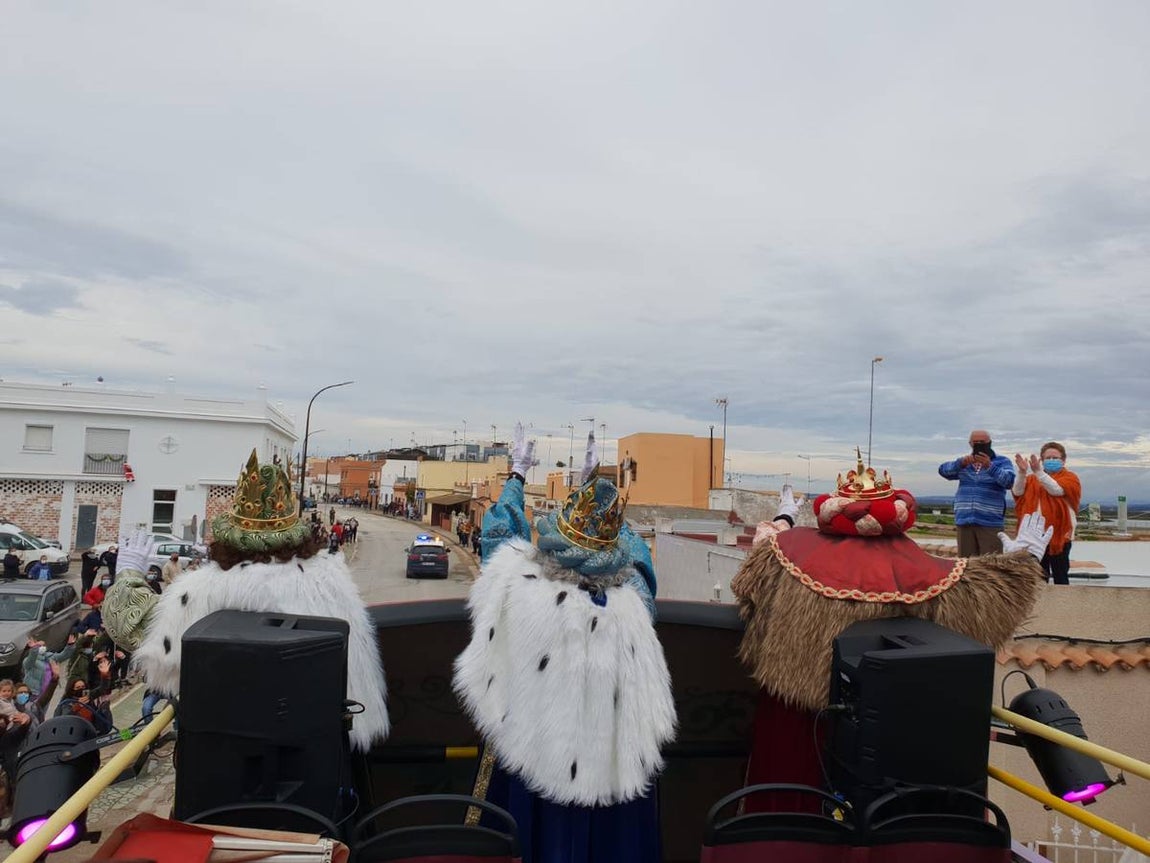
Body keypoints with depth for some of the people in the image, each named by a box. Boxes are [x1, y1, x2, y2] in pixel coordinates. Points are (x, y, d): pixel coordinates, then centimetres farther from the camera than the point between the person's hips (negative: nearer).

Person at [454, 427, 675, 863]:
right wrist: (596, 483, 13)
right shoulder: (629, 601, -19)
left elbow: (500, 530, 1)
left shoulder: (517, 580, -20)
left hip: (528, 750, 1)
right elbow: (633, 548, 3)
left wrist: (517, 474, 17)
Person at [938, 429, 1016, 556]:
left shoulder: (1002, 461, 5)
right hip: (964, 521, 4)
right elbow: (943, 470, -2)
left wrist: (990, 466, -30)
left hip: (990, 523, -3)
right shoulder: (964, 461, 16)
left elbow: (1009, 481, -14)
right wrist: (960, 463, -22)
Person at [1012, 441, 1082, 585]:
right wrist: (1022, 472, -20)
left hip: (1059, 534, -4)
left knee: (1060, 576, 3)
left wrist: (1038, 471, -29)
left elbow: (1057, 490, -19)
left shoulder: (1069, 477, 3)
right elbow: (1017, 492, -4)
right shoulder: (1032, 478, 14)